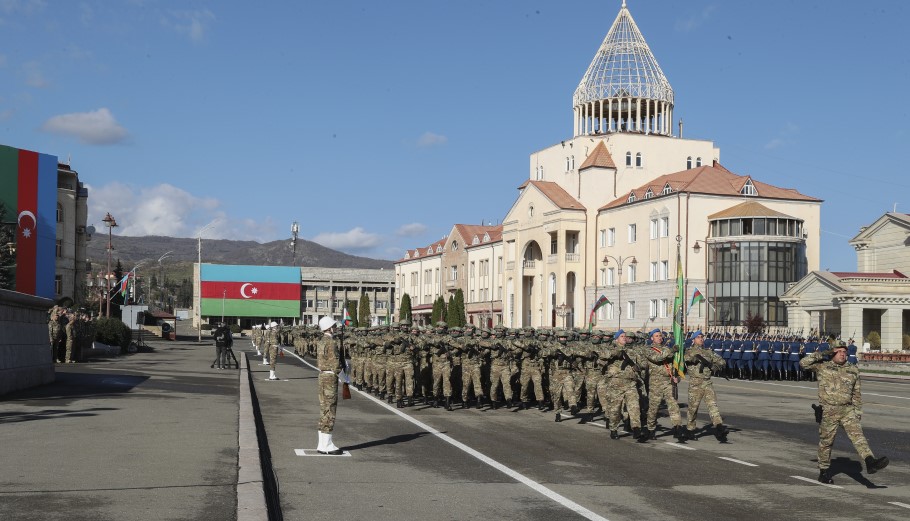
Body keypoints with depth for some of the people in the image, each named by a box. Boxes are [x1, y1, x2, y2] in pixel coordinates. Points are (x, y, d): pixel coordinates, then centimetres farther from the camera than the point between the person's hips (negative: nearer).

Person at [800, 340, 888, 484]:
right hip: (828, 411, -3)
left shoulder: (853, 370, 11)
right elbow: (803, 363, -8)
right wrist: (821, 354, -10)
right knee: (826, 441, 6)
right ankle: (824, 472, 19)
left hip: (848, 410, 3)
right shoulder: (822, 366, 2)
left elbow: (856, 393, 17)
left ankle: (870, 462, -29)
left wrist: (858, 411, 11)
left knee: (857, 435, -14)